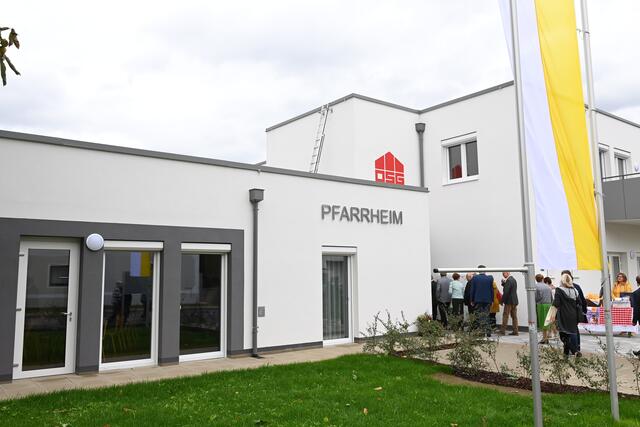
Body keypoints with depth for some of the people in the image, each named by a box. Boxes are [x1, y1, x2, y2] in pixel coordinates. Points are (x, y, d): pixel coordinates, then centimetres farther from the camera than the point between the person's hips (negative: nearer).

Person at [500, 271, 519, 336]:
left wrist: (502, 301, -12)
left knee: (505, 316, -4)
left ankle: (502, 331, -2)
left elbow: (506, 292, -19)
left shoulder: (508, 280, -16)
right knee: (514, 316, 9)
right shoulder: (513, 279, 15)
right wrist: (504, 283, 5)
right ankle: (515, 331, 10)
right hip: (514, 301, 9)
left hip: (509, 301, -9)